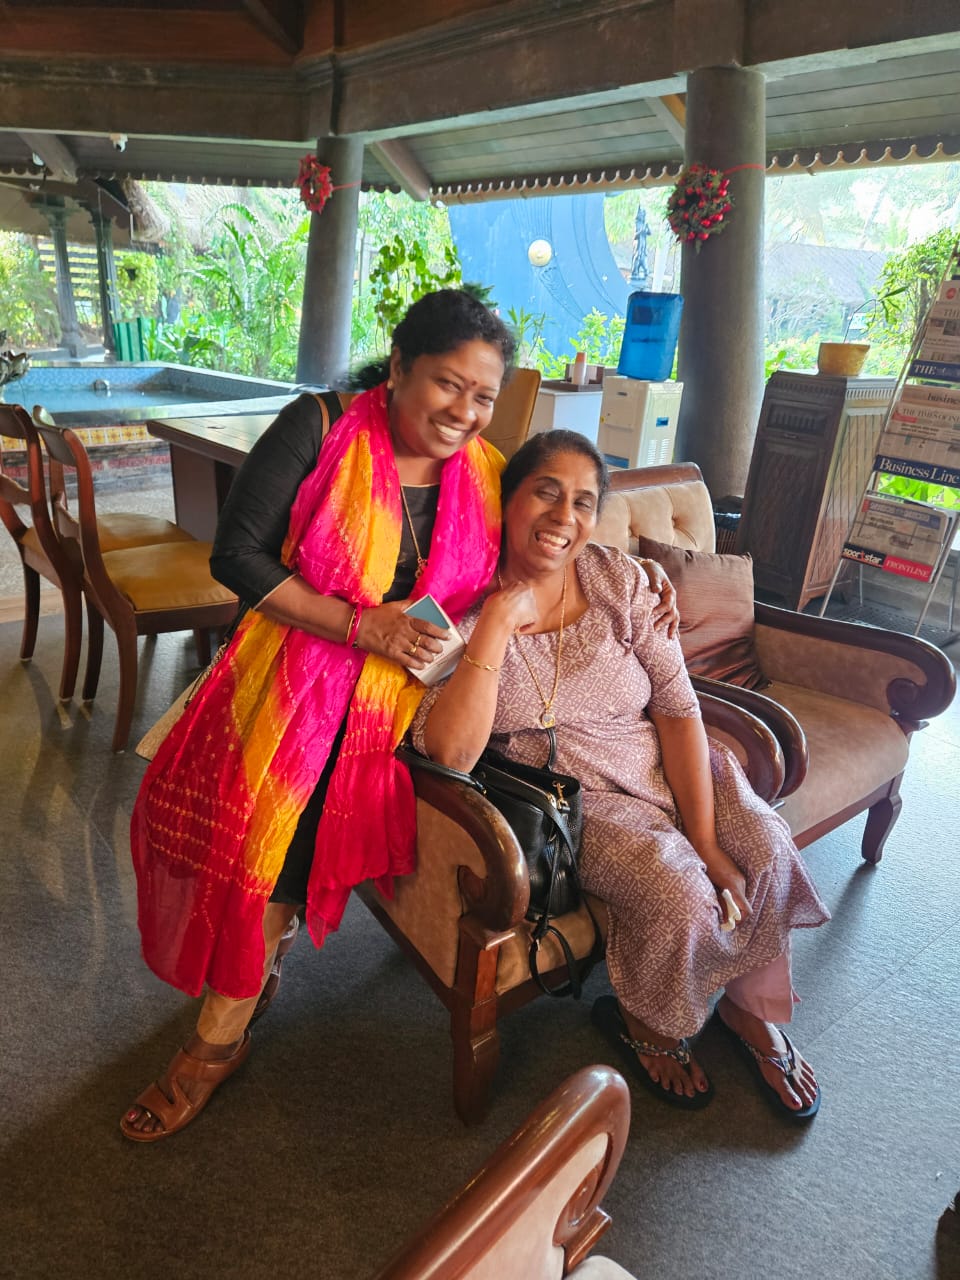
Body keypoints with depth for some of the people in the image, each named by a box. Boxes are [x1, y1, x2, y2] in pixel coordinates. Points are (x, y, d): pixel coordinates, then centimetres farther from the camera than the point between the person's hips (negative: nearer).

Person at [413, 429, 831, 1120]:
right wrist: (499, 621, -30)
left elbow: (679, 708, -7)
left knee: (765, 847, -15)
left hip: (658, 767, 4)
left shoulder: (620, 580, -6)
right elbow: (450, 752, -27)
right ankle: (646, 1023, 11)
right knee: (678, 890, -24)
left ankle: (747, 1005, 15)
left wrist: (706, 841, -14)